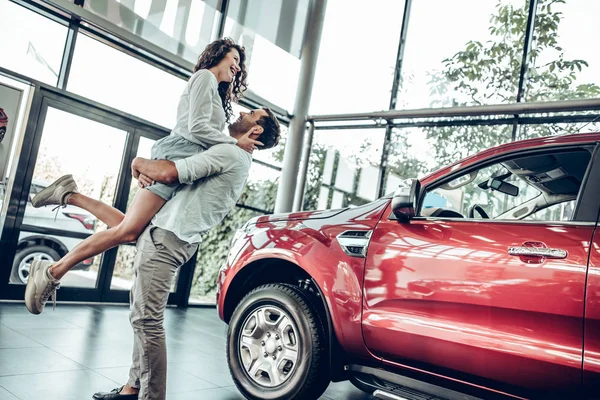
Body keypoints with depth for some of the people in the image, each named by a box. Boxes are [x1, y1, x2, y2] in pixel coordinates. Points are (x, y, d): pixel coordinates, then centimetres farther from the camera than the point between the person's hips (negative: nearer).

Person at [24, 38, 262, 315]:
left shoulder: (215, 91, 32)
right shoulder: (205, 76, 1)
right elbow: (196, 128, -12)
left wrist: (244, 135, 10)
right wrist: (235, 143, -6)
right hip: (175, 158, -10)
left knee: (130, 229, 2)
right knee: (127, 231, -17)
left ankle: (70, 195, 10)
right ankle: (52, 273, -11)